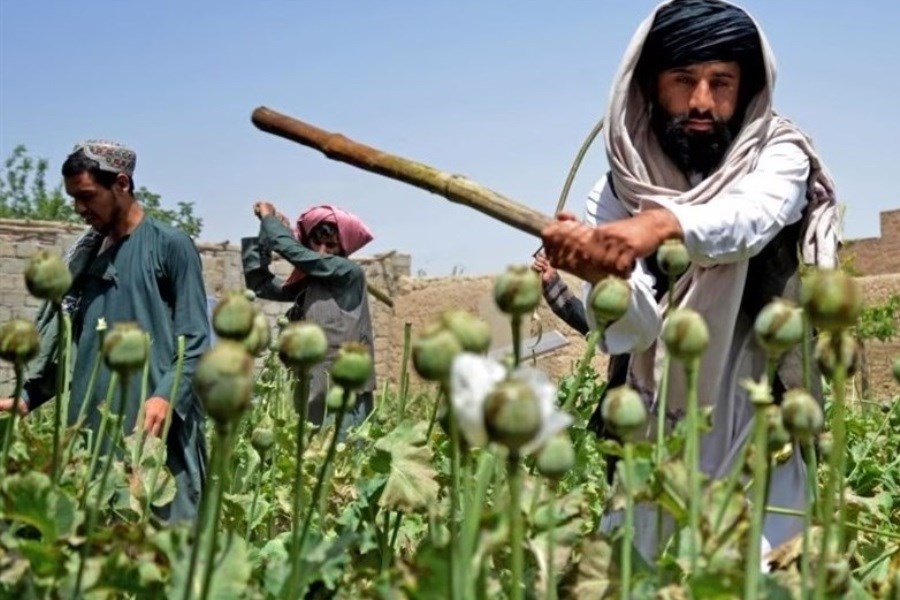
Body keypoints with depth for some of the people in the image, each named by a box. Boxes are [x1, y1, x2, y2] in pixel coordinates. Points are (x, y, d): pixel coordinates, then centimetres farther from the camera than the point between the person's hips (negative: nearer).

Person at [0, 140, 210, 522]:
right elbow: (68, 340, 18)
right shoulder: (85, 254, 16)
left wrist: (168, 396, -22)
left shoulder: (170, 245, -2)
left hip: (155, 427, -6)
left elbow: (195, 340, -7)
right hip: (90, 427, 6)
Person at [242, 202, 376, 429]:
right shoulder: (306, 282, 13)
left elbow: (293, 251, -10)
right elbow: (259, 283, 12)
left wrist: (270, 218, 6)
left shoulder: (350, 273, -6)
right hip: (314, 390, 7)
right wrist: (265, 232, 8)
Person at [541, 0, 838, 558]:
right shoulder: (619, 192, -1)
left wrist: (662, 222, -48)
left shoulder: (779, 155, -5)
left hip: (756, 434, -1)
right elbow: (632, 329, -13)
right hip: (651, 441, 2)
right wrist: (604, 274, -35)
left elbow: (750, 218, -28)